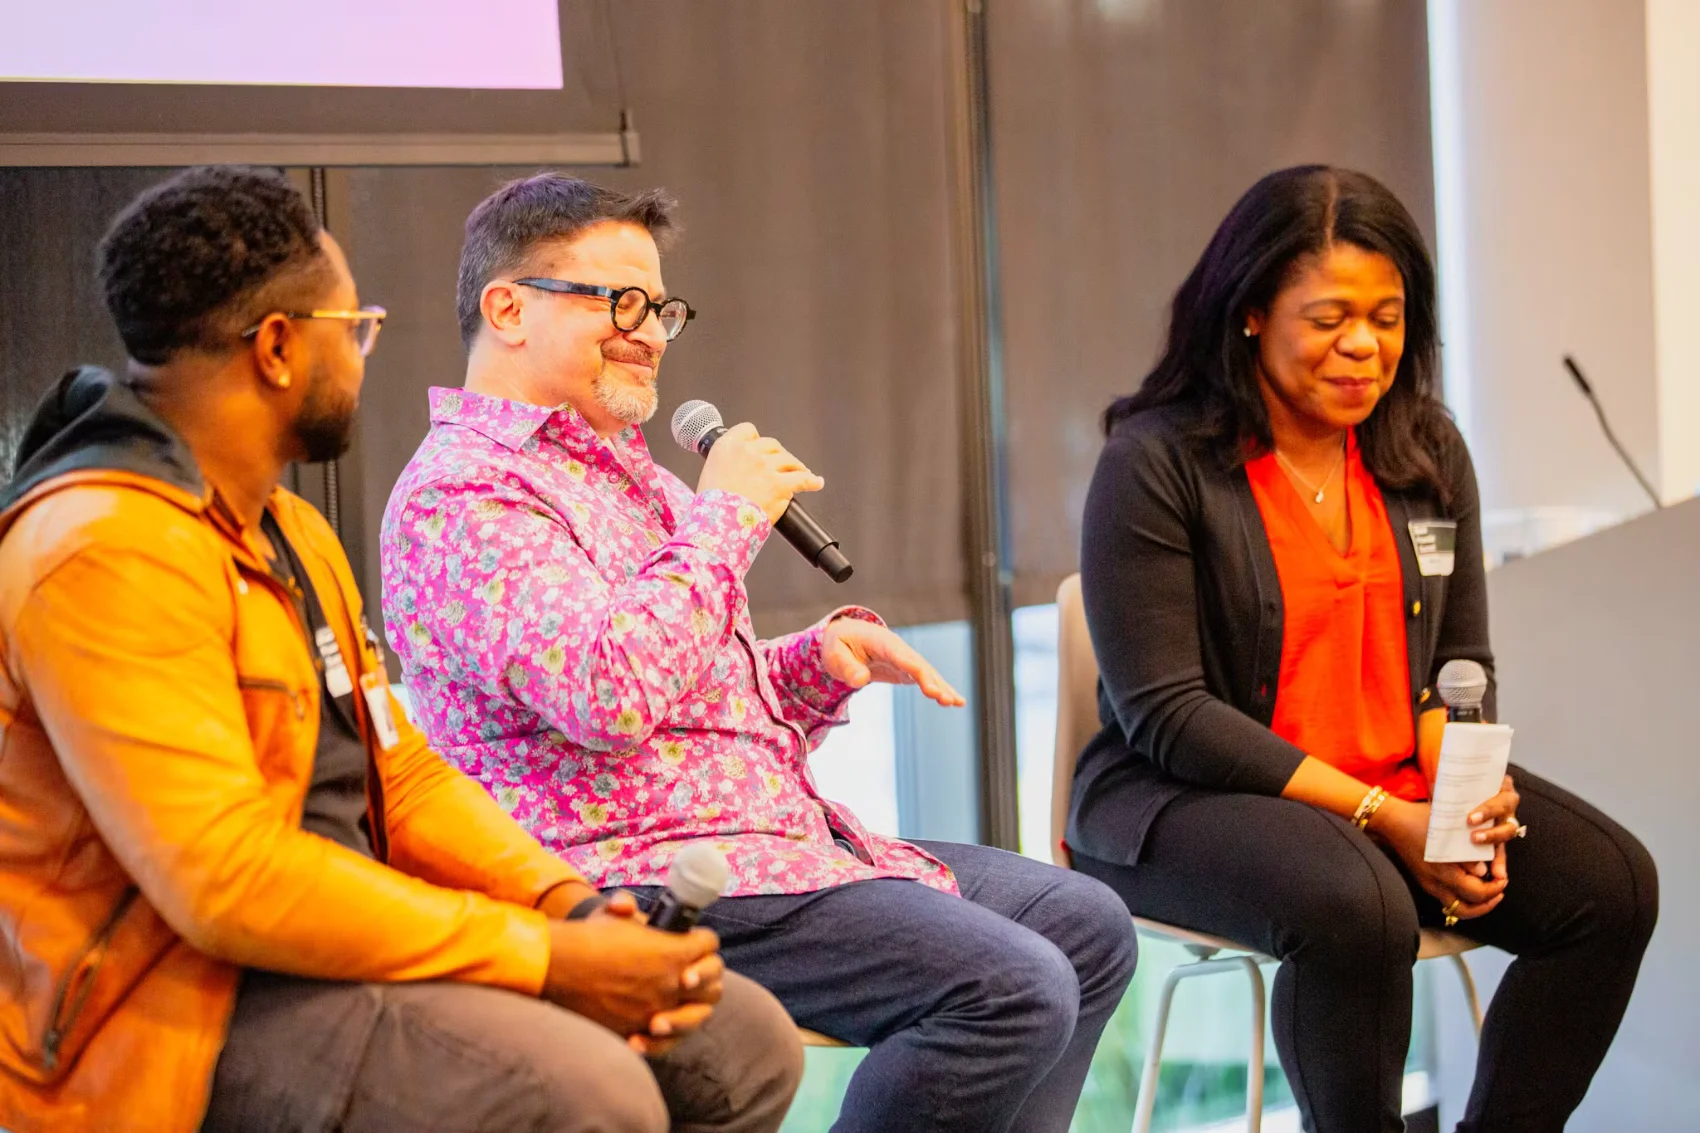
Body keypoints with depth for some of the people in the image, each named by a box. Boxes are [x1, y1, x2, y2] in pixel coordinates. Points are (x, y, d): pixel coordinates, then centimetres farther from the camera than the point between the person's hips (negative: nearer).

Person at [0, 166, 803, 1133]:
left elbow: (404, 773, 15)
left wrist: (571, 905, -4)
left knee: (746, 1045, 2)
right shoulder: (109, 547, -17)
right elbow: (227, 878, -25)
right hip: (179, 1016, -9)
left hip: (328, 948, 10)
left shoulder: (294, 533, 16)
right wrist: (546, 960, -23)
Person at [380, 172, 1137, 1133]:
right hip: (638, 874, -10)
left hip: (779, 833, 10)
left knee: (1085, 927, 7)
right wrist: (726, 516, -14)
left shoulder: (622, 470, 22)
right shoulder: (461, 493, -11)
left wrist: (822, 656, 6)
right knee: (1011, 988, -22)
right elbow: (607, 693, -27)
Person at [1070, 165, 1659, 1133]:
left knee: (1612, 881, -14)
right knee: (1358, 909, -35)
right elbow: (1167, 716, -16)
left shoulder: (1430, 453, 8)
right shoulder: (1155, 463, -12)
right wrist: (1380, 818, -21)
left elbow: (1460, 662, 13)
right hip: (1185, 798, -6)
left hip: (1406, 790, 6)